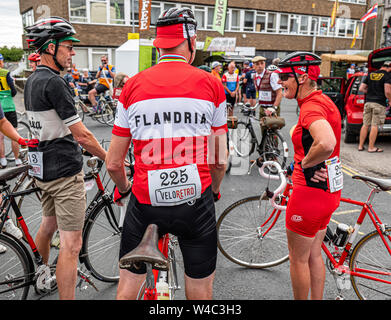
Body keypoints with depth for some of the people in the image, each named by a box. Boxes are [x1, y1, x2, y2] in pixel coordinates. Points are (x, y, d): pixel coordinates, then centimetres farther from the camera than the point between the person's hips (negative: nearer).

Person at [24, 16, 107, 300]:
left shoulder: (32, 81, 11)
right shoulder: (54, 82, -19)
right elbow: (81, 133, -19)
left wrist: (76, 141, 22)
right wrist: (108, 157, -7)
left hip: (42, 168, 10)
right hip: (65, 171, -10)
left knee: (48, 225, 27)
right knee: (71, 244, -5)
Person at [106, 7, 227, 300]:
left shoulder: (133, 86, 0)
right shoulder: (211, 84, -3)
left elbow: (113, 163, 2)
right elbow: (220, 160, 1)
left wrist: (123, 189, 23)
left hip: (145, 202, 1)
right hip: (195, 202, 0)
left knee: (128, 285, 22)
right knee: (201, 287, 20)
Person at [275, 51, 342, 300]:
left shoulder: (311, 107, -21)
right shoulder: (324, 101, 9)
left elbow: (326, 143, -41)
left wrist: (305, 162, -23)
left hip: (310, 192, -10)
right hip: (329, 189, 10)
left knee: (298, 259, 10)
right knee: (314, 254, 24)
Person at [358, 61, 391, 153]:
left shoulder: (370, 75, 14)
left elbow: (361, 88, 13)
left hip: (368, 102, 5)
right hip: (379, 104, -5)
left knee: (365, 125, 9)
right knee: (375, 125, -2)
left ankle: (360, 145, 12)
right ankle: (371, 147, 1)